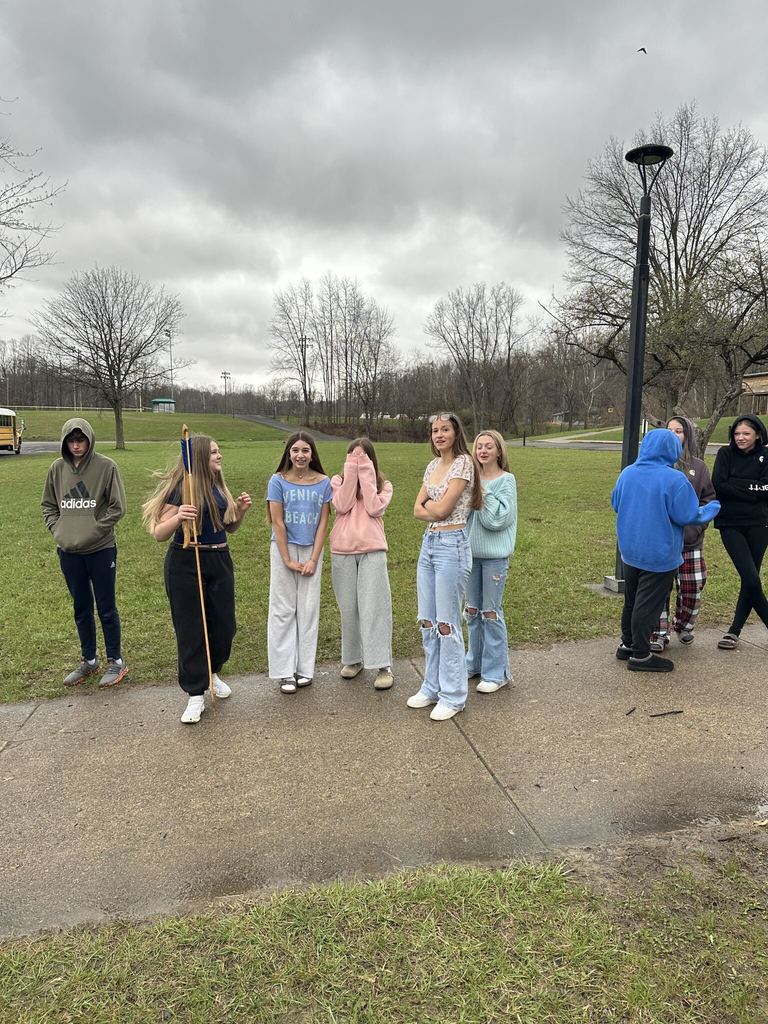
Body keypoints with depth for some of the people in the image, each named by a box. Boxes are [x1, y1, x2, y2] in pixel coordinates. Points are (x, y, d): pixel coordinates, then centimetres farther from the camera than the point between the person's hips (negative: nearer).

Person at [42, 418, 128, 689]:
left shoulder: (106, 466, -9)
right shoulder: (57, 468, 3)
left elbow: (117, 507, -8)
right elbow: (48, 505, 14)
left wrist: (94, 530, -13)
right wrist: (57, 529, 0)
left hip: (101, 550, -4)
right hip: (68, 552, 4)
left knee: (106, 608, 5)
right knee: (81, 608, 15)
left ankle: (115, 661, 20)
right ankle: (89, 660, 30)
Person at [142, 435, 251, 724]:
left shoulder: (219, 486, 9)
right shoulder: (180, 488, -10)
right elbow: (159, 534, -12)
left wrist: (240, 511, 0)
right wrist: (178, 517, -30)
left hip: (219, 561, 6)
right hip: (186, 563, -6)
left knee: (224, 624, 10)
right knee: (191, 629, 2)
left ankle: (211, 673, 37)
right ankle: (195, 695, 15)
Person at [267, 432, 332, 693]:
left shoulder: (323, 482, 0)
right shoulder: (278, 481, -5)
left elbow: (323, 523, 0)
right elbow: (277, 523, -7)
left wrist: (313, 559, -6)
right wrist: (288, 560, -9)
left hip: (312, 550, 2)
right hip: (284, 548, -2)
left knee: (309, 609, 6)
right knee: (283, 609, 2)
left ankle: (304, 668, 17)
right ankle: (284, 671, 10)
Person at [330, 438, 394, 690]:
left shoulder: (383, 485, 9)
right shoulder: (338, 481, 10)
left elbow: (374, 508, -10)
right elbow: (342, 506, -9)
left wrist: (365, 475, -7)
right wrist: (351, 472, -9)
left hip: (372, 550, -2)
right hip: (342, 552, 2)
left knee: (374, 607, -6)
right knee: (348, 608, 7)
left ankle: (383, 666, -3)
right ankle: (352, 659, 22)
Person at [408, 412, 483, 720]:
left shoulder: (463, 463, -9)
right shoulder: (433, 466, 13)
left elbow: (441, 509, -16)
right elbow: (417, 510, 9)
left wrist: (429, 502, 2)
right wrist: (435, 510, -8)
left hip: (451, 546, -8)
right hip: (428, 544, 8)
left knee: (447, 624, -2)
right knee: (427, 622, 13)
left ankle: (453, 696, 12)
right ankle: (432, 687, 27)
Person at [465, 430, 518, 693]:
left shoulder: (506, 480, -6)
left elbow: (500, 517, -16)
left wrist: (482, 492, -15)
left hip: (495, 555, -5)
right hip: (471, 552, 5)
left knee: (490, 612, -1)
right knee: (472, 610, 14)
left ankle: (496, 672, 11)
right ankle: (475, 662, 30)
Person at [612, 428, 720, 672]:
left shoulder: (627, 473, -1)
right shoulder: (674, 479, -20)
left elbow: (616, 504, 10)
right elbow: (687, 516, -17)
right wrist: (712, 509, 2)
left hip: (630, 551, 6)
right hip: (659, 555, -6)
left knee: (631, 600, 19)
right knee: (649, 604, 4)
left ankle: (627, 644, 30)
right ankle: (640, 654, 12)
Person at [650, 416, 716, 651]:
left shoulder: (698, 467, 6)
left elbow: (709, 499, 7)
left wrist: (695, 527, -6)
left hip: (690, 542, 2)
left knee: (692, 588, 7)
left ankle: (684, 625, 33)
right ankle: (659, 634, 14)